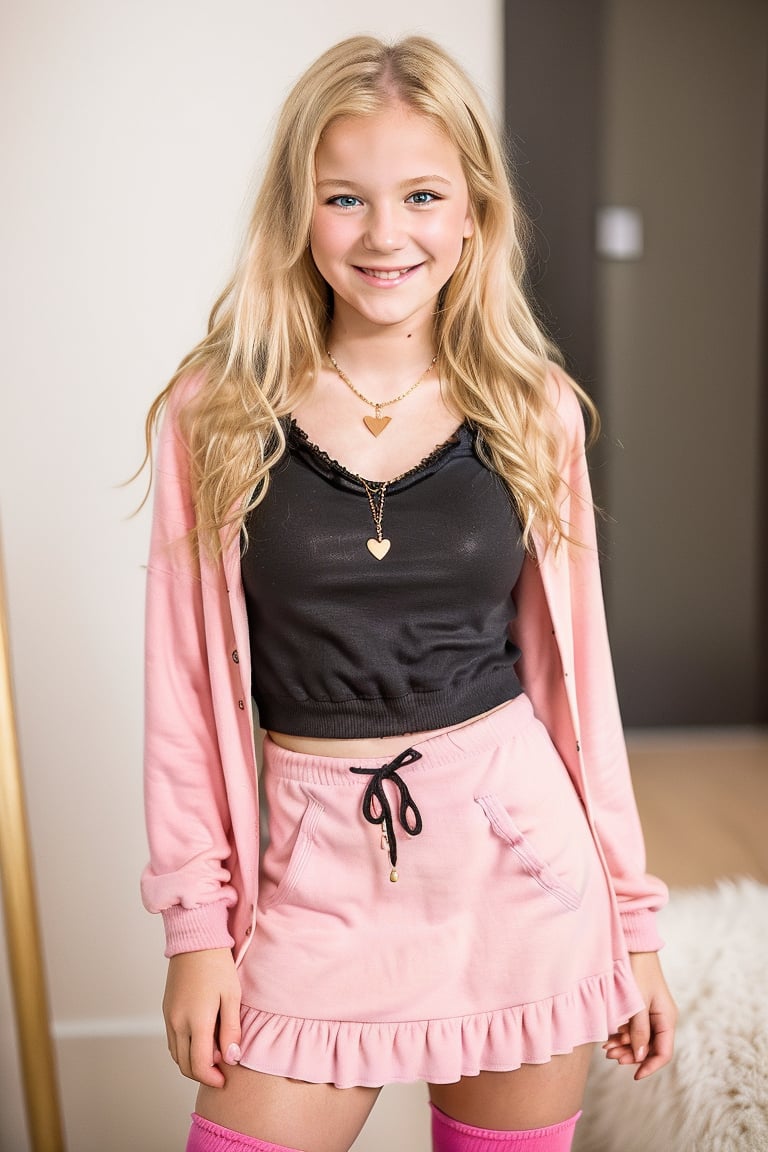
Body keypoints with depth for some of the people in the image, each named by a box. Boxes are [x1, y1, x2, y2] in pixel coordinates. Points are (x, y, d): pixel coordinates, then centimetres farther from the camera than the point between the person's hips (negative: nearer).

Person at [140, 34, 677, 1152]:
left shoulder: (533, 414, -1)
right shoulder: (217, 415, -4)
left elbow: (573, 668, 3)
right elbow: (188, 681, -1)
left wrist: (632, 921, 6)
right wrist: (197, 922, -1)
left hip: (519, 855, 1)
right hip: (316, 869, 0)